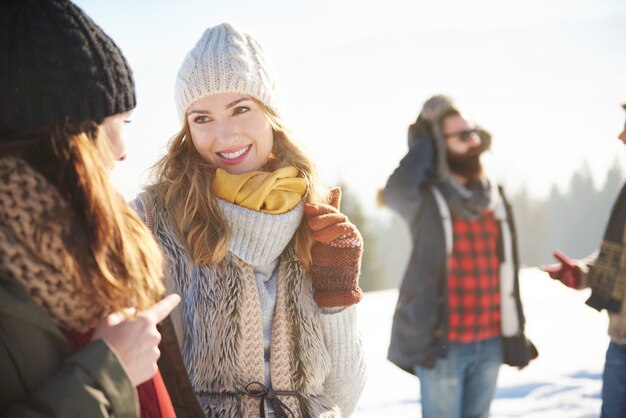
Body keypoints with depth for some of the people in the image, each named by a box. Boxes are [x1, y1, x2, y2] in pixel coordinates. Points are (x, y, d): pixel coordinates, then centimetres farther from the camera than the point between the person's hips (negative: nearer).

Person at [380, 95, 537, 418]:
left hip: (490, 343, 6)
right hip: (442, 345, -5)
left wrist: (516, 335, 14)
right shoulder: (425, 199, -9)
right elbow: (396, 188, -34)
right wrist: (423, 140, -17)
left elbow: (506, 272, 14)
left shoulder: (495, 197, 9)